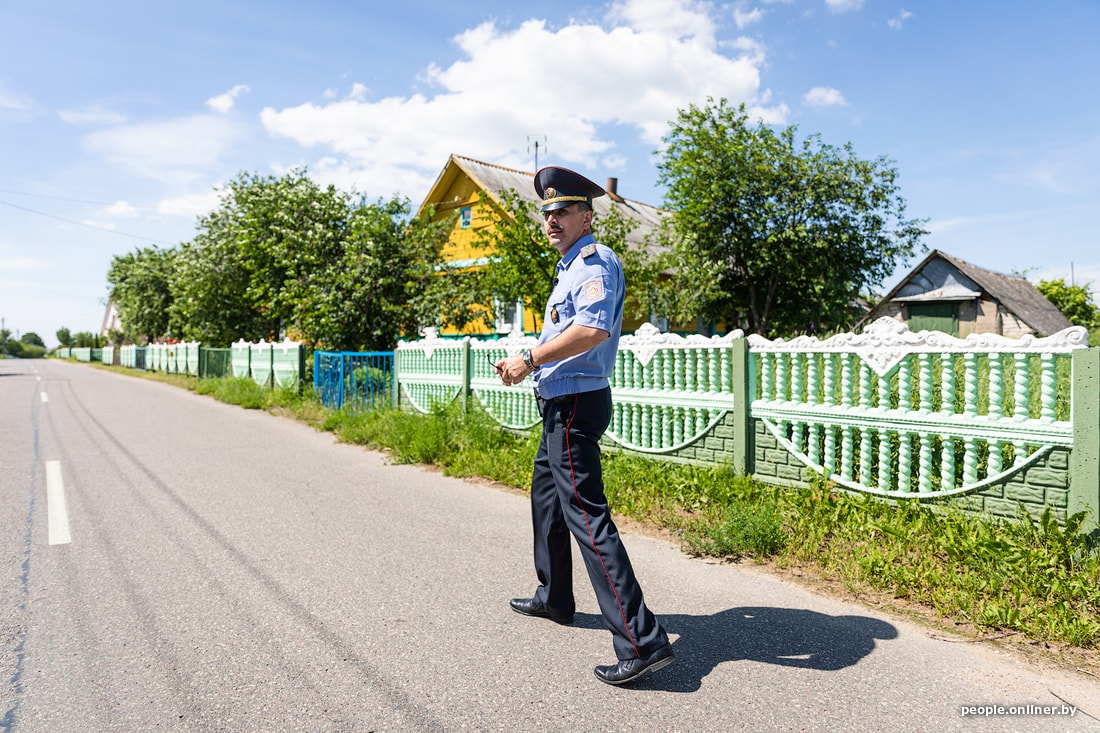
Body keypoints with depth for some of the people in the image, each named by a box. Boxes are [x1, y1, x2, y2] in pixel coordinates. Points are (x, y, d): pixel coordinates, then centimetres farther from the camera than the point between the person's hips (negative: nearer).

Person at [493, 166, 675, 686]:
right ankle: (553, 599, 40)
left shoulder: (596, 261, -13)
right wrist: (530, 362, 14)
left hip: (576, 406, -11)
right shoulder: (571, 267, 20)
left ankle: (641, 643, -11)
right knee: (545, 496, 23)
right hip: (563, 407, 11)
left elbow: (593, 330, -30)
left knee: (586, 516, -13)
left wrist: (532, 358, -22)